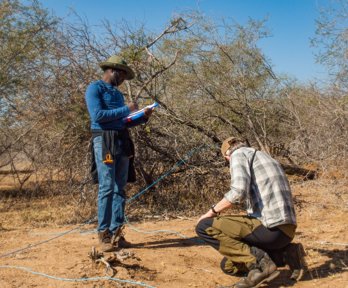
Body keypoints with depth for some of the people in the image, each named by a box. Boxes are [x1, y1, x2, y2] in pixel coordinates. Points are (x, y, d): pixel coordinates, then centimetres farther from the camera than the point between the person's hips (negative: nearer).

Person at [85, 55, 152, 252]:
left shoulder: (118, 93, 22)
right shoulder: (95, 88, -1)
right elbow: (97, 115, -15)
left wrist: (142, 117, 8)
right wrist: (126, 110, -10)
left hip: (123, 141, 8)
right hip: (104, 141, -8)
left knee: (120, 188, 6)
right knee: (107, 188, -10)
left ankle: (116, 232, 10)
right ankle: (104, 234, -5)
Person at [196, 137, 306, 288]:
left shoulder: (239, 154, 1)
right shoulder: (266, 158, 29)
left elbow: (239, 191, -19)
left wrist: (211, 212, -4)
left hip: (269, 227, -9)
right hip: (286, 231, 9)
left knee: (204, 227, -5)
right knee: (228, 265, 20)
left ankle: (258, 262, -11)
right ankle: (285, 254, 9)